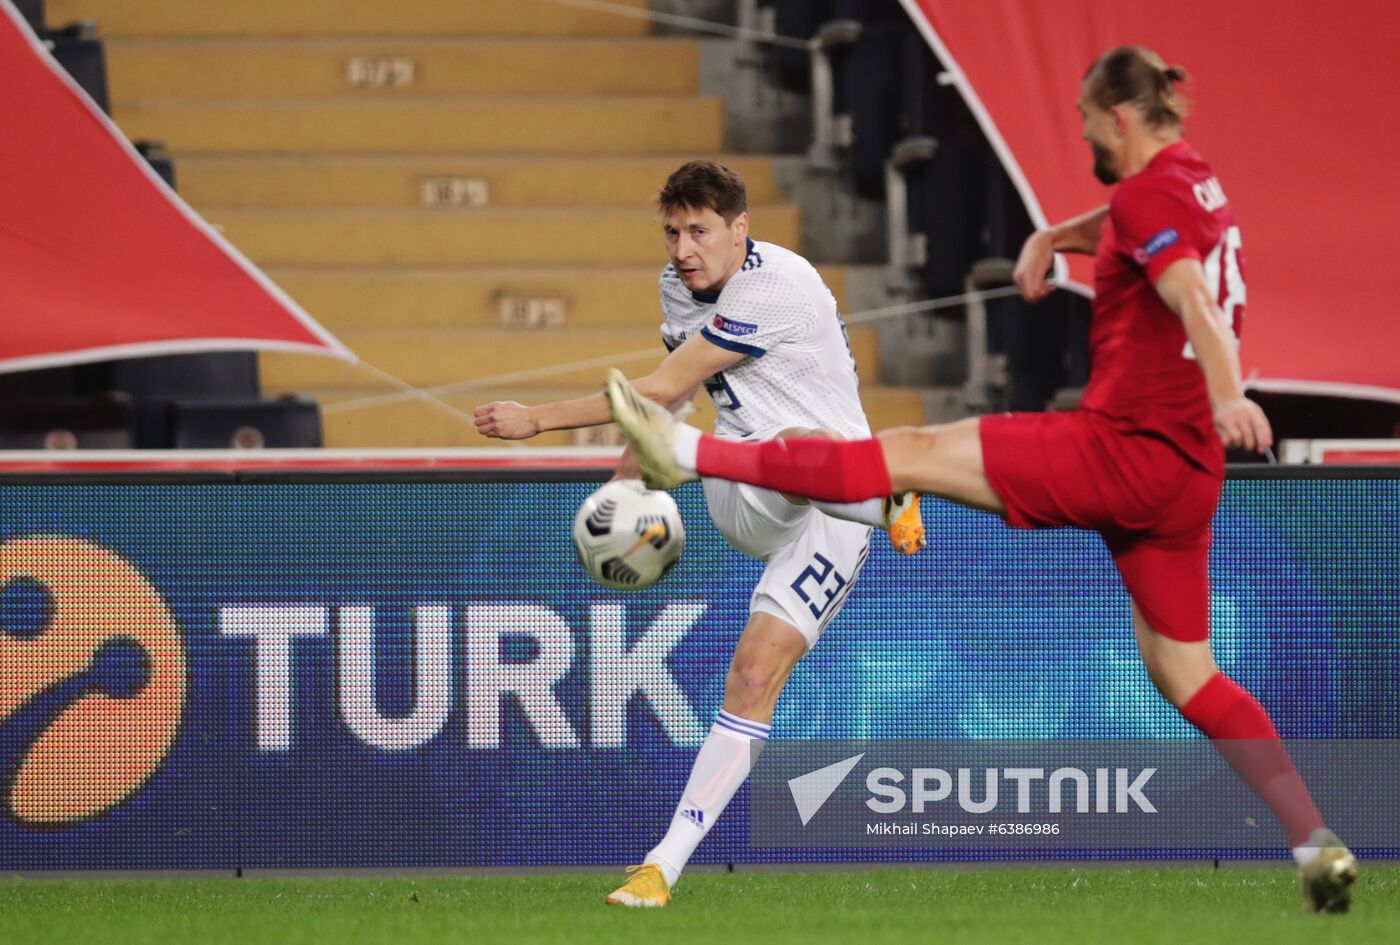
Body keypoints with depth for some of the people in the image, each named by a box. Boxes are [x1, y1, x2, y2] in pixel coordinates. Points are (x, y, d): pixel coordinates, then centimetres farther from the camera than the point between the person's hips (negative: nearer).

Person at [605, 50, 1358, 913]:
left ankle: (691, 453, -6)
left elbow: (1192, 293, -31)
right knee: (1186, 673, 12)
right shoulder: (1195, 182, 17)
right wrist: (1052, 237, 19)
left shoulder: (1148, 195, -12)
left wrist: (1227, 394, -48)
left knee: (914, 454, -7)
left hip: (1125, 452, -9)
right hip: (1186, 474, 9)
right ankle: (1320, 848, 5)